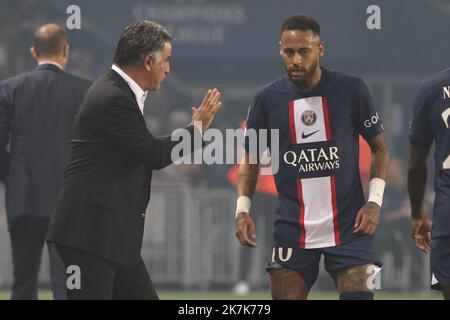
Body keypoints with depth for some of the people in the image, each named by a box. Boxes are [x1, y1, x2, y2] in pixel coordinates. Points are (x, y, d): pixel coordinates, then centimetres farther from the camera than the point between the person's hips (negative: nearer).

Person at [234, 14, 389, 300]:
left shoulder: (351, 90, -3)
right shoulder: (267, 99, 1)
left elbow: (380, 147, 6)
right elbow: (251, 160, 11)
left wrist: (375, 201, -6)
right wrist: (243, 209, -3)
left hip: (348, 225, -2)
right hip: (292, 230, 2)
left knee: (359, 295, -11)